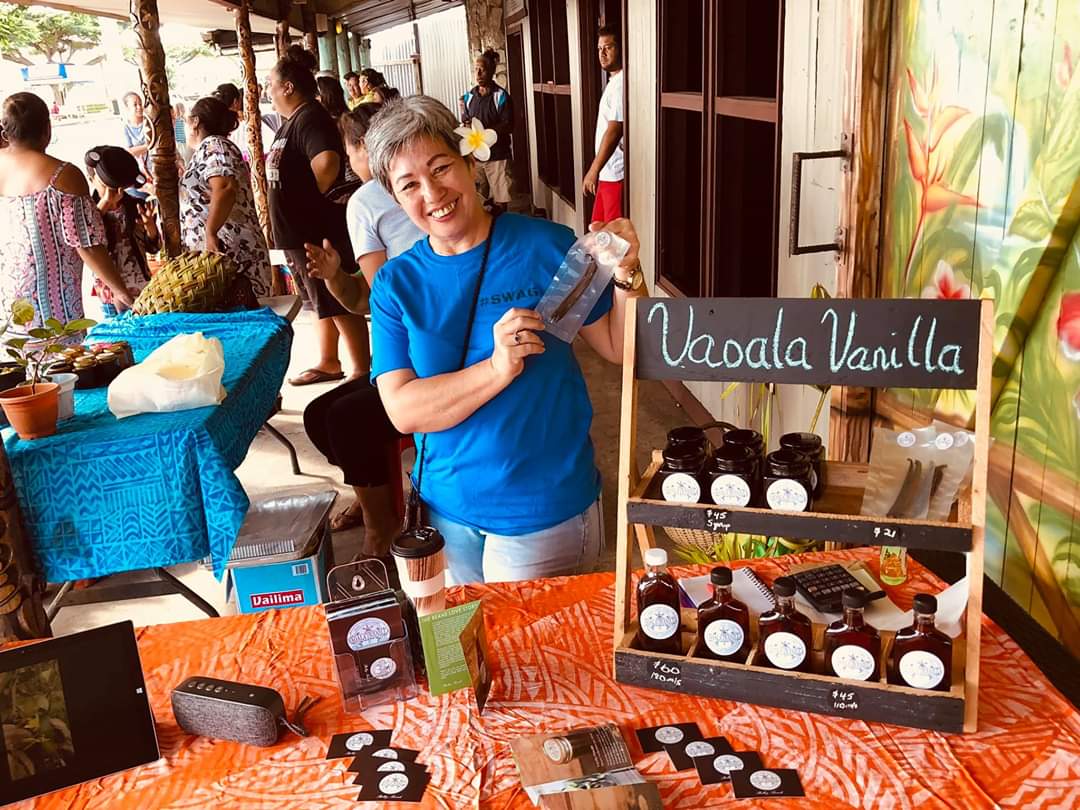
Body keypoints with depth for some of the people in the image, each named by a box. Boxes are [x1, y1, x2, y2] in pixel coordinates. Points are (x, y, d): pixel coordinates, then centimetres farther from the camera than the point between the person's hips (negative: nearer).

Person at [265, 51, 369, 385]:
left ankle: (363, 370, 4)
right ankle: (328, 363, 31)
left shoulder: (310, 118, -17)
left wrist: (313, 197, -20)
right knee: (323, 302, 19)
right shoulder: (291, 121, 16)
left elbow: (327, 162, -36)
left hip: (318, 230, -11)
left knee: (340, 304, -4)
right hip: (298, 231, 11)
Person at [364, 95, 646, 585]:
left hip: (544, 511, -2)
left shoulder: (549, 246, -10)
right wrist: (498, 368, -28)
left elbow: (620, 350, -4)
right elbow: (403, 411, -14)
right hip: (445, 506, 3)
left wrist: (626, 274, -22)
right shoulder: (396, 283, -4)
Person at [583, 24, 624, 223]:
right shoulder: (613, 82, 16)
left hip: (616, 173, -10)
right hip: (607, 172, 10)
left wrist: (594, 170, -23)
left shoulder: (622, 83, -16)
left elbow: (614, 132, -23)